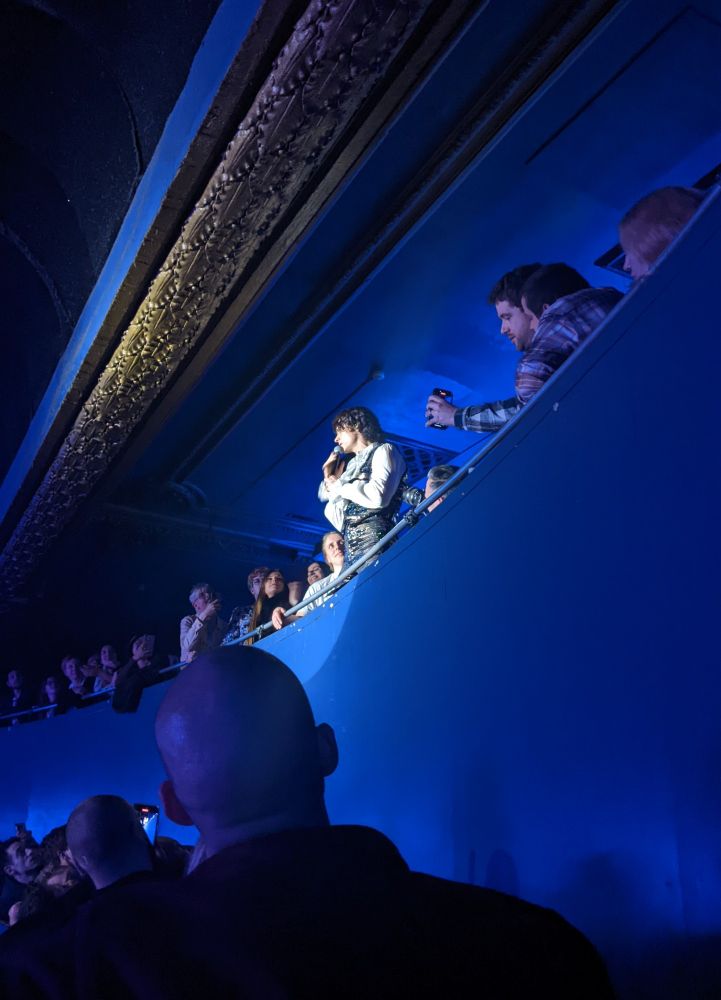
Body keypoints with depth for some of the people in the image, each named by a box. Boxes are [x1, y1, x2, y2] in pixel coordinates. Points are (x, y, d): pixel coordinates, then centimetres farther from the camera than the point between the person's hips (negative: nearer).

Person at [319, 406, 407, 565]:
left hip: (372, 540, -7)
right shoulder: (354, 465, 26)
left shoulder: (383, 450, 6)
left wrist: (338, 485, 0)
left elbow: (378, 496, -14)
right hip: (351, 548, 7)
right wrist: (328, 477, 17)